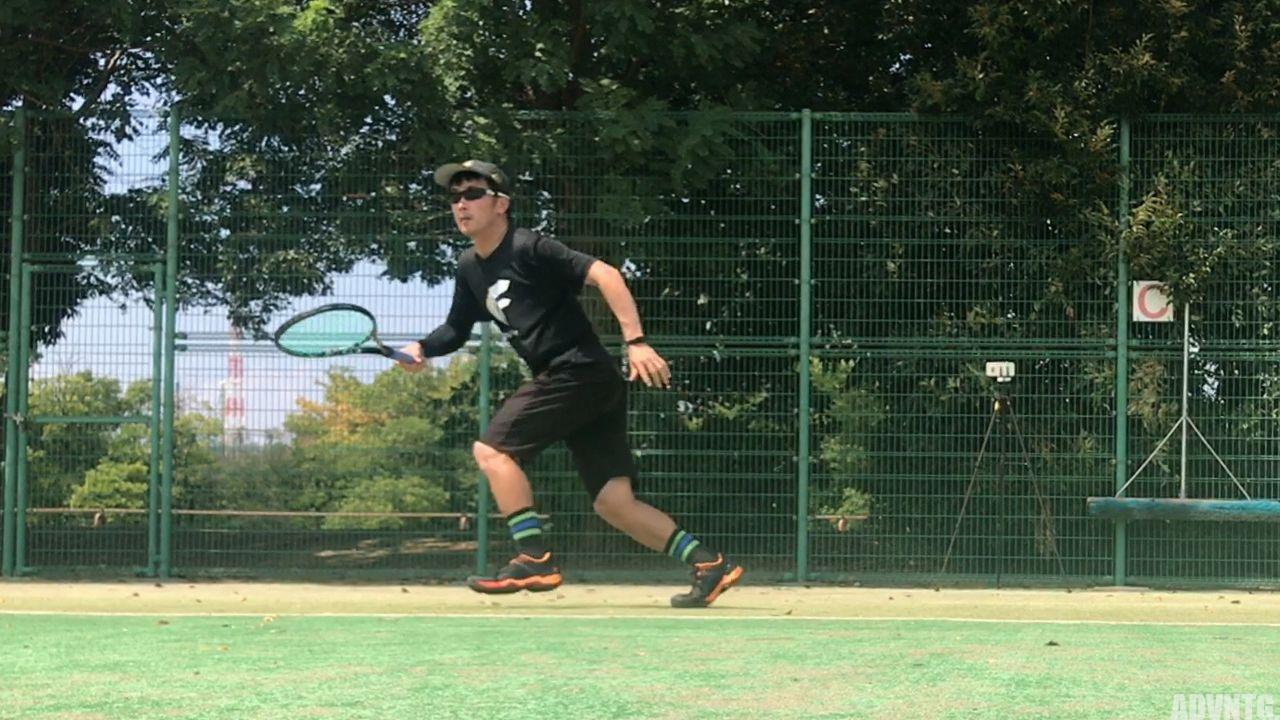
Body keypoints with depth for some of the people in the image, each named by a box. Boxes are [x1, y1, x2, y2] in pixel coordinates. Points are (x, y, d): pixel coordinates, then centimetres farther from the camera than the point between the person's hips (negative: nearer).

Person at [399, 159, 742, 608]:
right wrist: (422, 348, 6)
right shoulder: (470, 267, 16)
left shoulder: (529, 249, -9)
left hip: (581, 372, -9)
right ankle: (709, 564, 2)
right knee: (612, 501, 1)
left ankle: (534, 560, -11)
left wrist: (636, 342, -26)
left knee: (492, 449, -11)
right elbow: (456, 330, 27)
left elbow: (605, 275, -17)